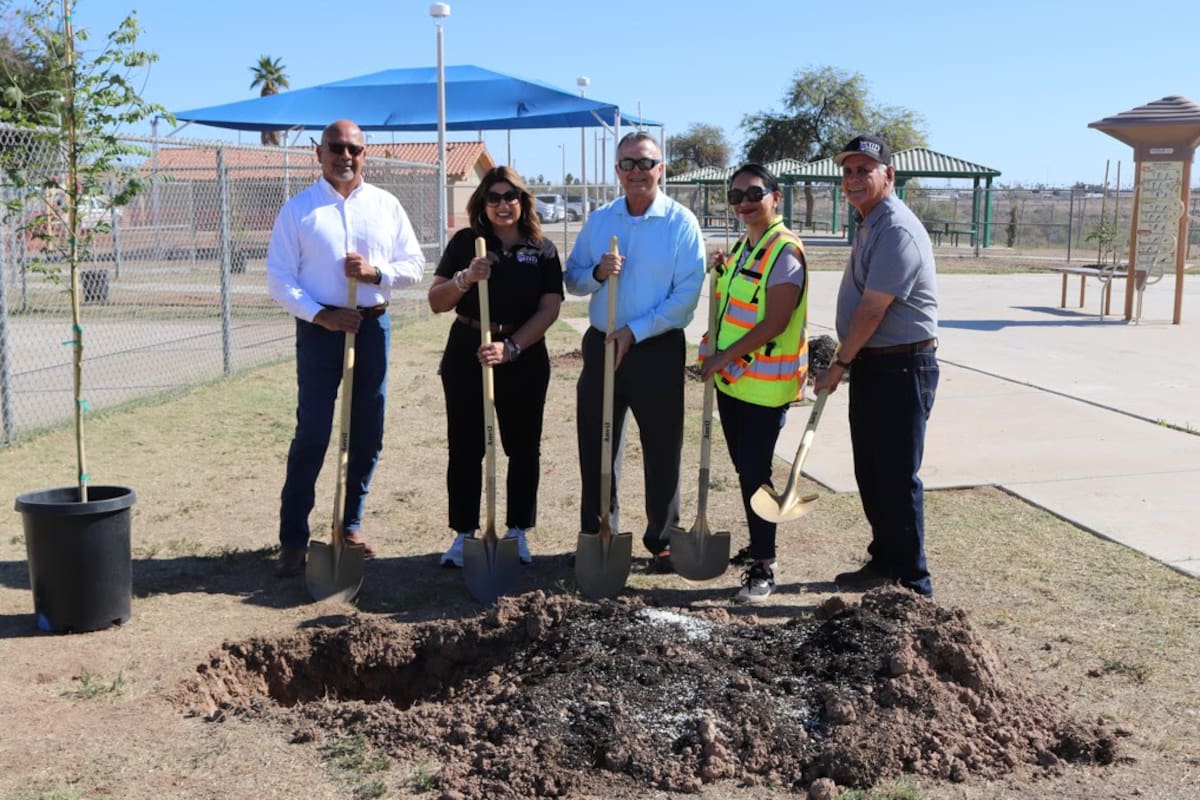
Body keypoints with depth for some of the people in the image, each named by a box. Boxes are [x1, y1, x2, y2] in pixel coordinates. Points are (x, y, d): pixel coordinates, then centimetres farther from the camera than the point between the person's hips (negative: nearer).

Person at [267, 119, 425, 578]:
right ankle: (293, 539, 2)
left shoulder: (386, 206, 8)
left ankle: (351, 523, 24)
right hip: (319, 327, -3)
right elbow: (279, 279, -4)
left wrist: (376, 273, -12)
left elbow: (414, 266, 7)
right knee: (312, 433, -5)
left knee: (368, 433, 9)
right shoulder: (298, 209, 0)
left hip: (373, 325, 3)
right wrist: (321, 315, -17)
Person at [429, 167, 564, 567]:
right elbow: (436, 302, -2)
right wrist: (465, 278, -21)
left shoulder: (543, 250, 2)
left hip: (524, 358, 0)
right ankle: (463, 534, 14)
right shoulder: (465, 242, 2)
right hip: (466, 354, 0)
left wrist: (511, 347, -18)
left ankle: (518, 531, 22)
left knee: (523, 448, 8)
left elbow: (549, 309, -6)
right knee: (464, 448, 4)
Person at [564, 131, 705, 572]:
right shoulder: (598, 220, 8)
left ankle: (662, 542, 19)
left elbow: (687, 293, -12)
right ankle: (596, 536, 21)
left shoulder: (681, 222, -6)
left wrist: (635, 331, -16)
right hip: (601, 344, 4)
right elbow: (572, 278, 9)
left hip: (658, 349, -4)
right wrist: (597, 273, -13)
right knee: (595, 447, 8)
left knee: (662, 451, 5)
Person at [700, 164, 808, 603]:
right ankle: (759, 546, 31)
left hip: (765, 384, -9)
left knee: (755, 473, -5)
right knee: (744, 468, 16)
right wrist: (722, 271, 7)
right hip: (732, 380, 9)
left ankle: (763, 568, 4)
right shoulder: (743, 246, 13)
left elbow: (776, 322, -21)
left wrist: (725, 356, -18)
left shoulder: (784, 250, -15)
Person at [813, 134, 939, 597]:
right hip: (870, 364, 10)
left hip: (901, 368, -10)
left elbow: (871, 311, -20)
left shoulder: (896, 230, -19)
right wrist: (845, 363, 19)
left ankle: (912, 584, 8)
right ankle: (884, 562, 31)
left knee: (897, 478, -3)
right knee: (870, 473, 17)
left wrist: (838, 365, -11)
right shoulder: (869, 224, 14)